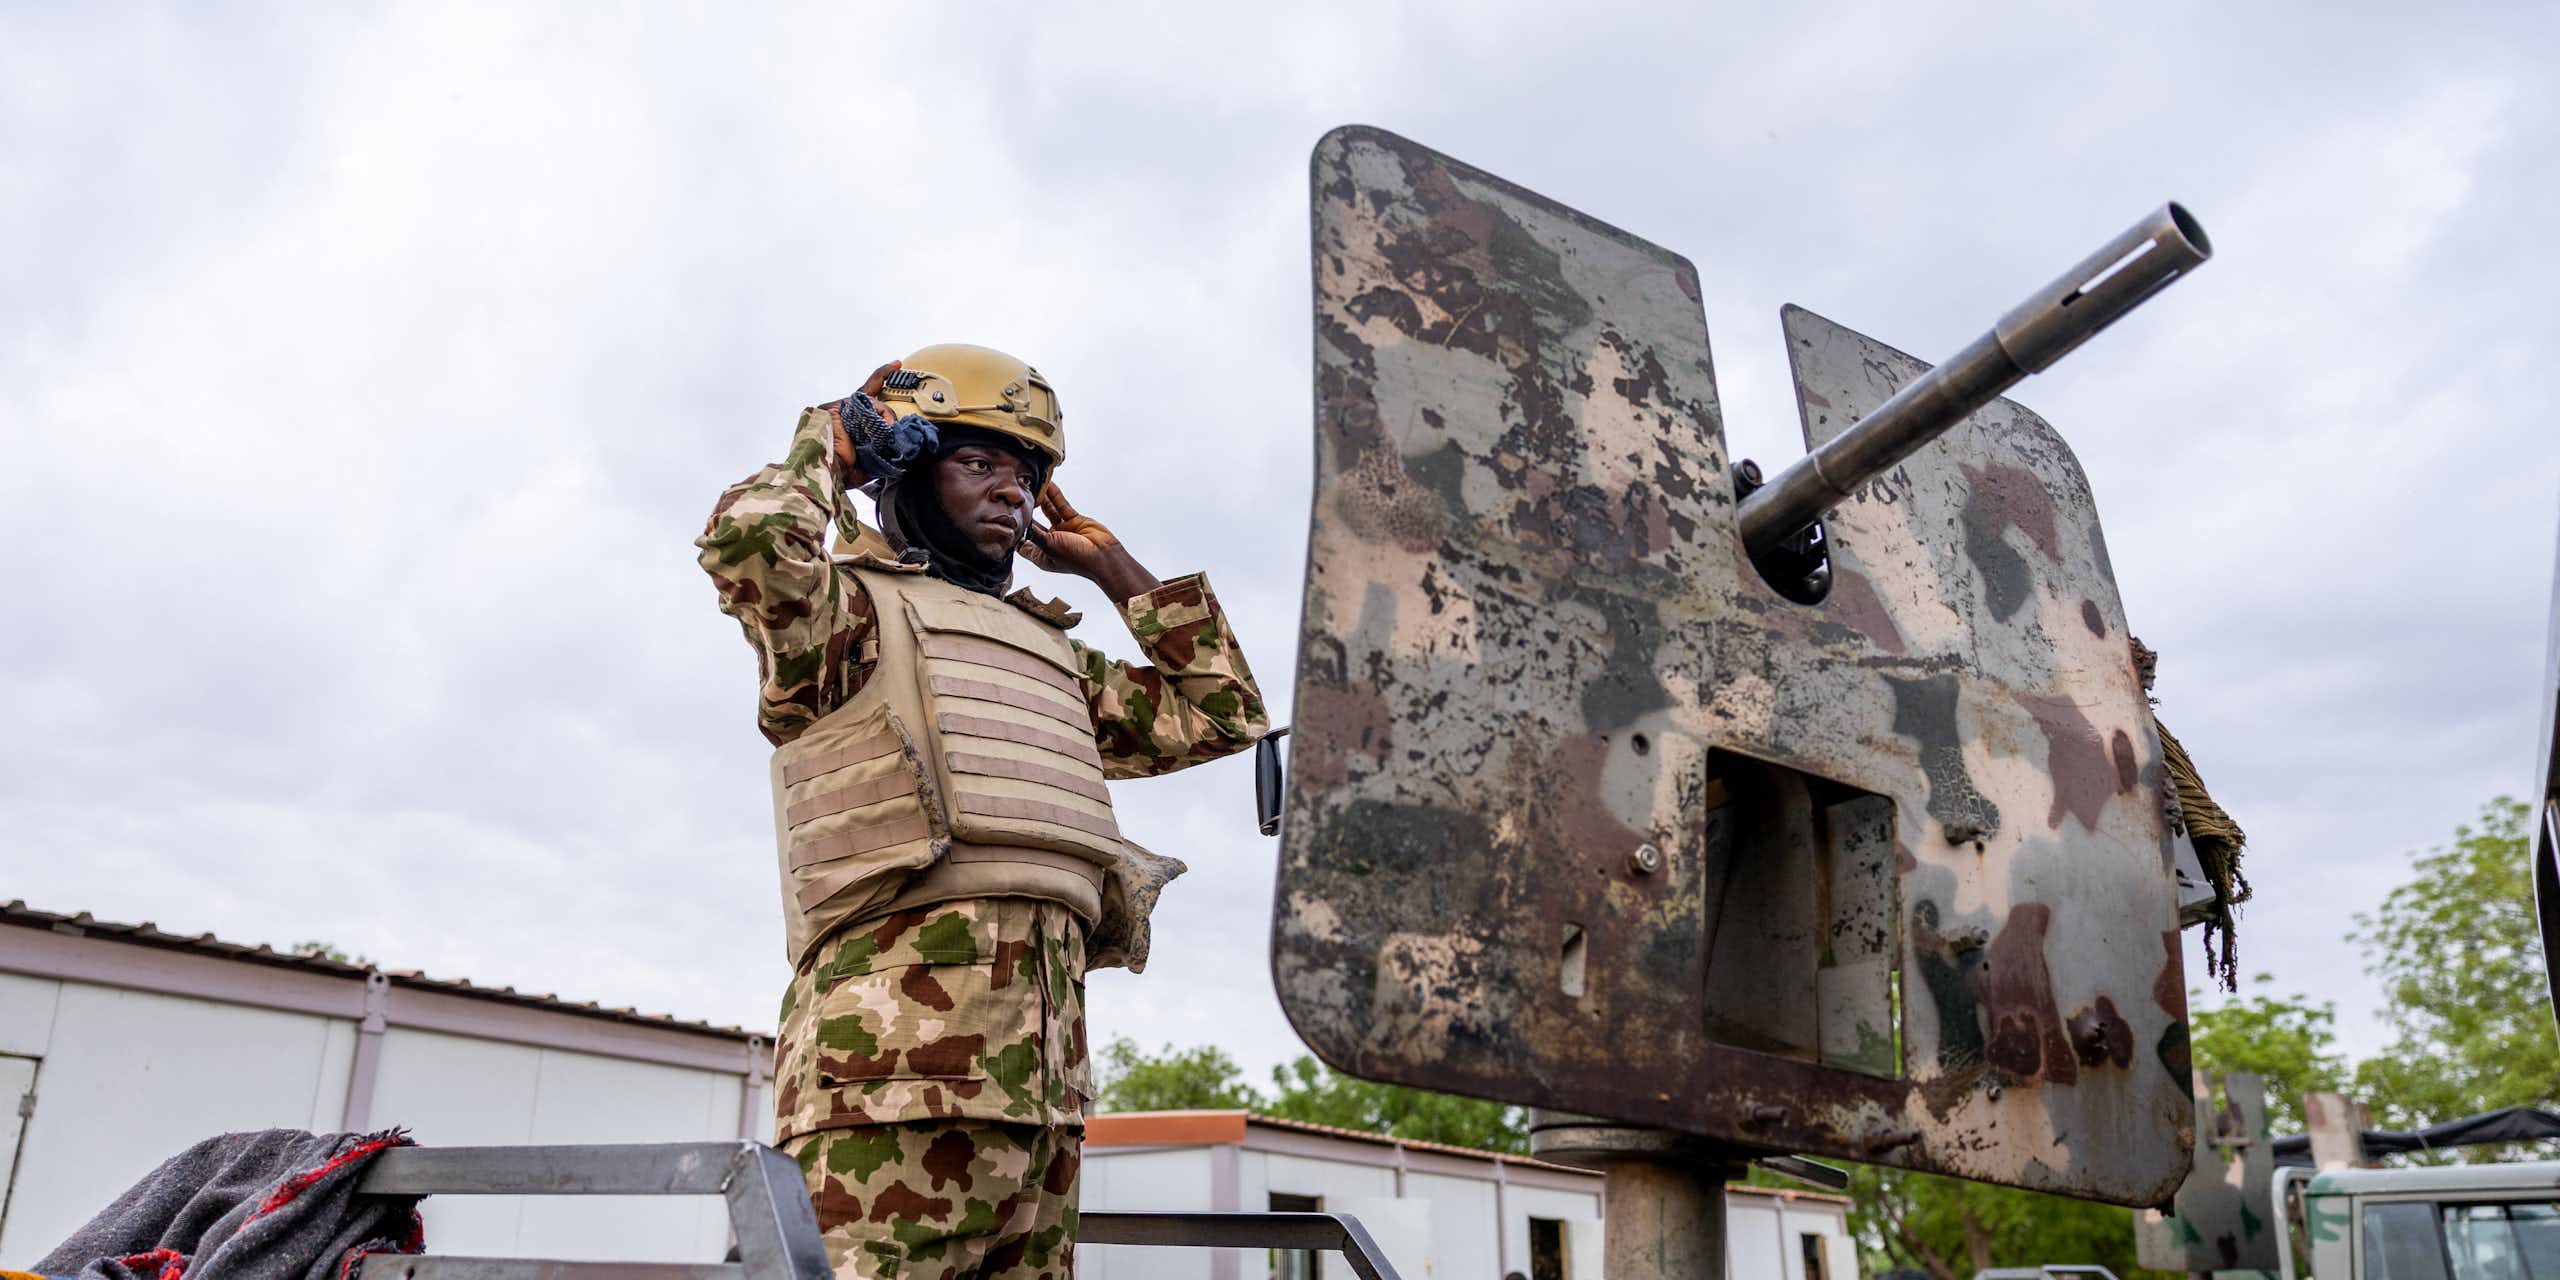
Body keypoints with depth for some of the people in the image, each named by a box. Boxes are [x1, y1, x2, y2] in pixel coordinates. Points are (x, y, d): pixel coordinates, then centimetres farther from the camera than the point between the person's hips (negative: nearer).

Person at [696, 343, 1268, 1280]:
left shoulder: (1050, 653, 29)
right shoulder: (854, 608, 9)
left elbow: (1221, 712, 31)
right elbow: (749, 539, -13)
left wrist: (1110, 565, 32)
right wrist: (823, 448, 8)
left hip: (1046, 1054, 7)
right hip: (902, 1017, -7)